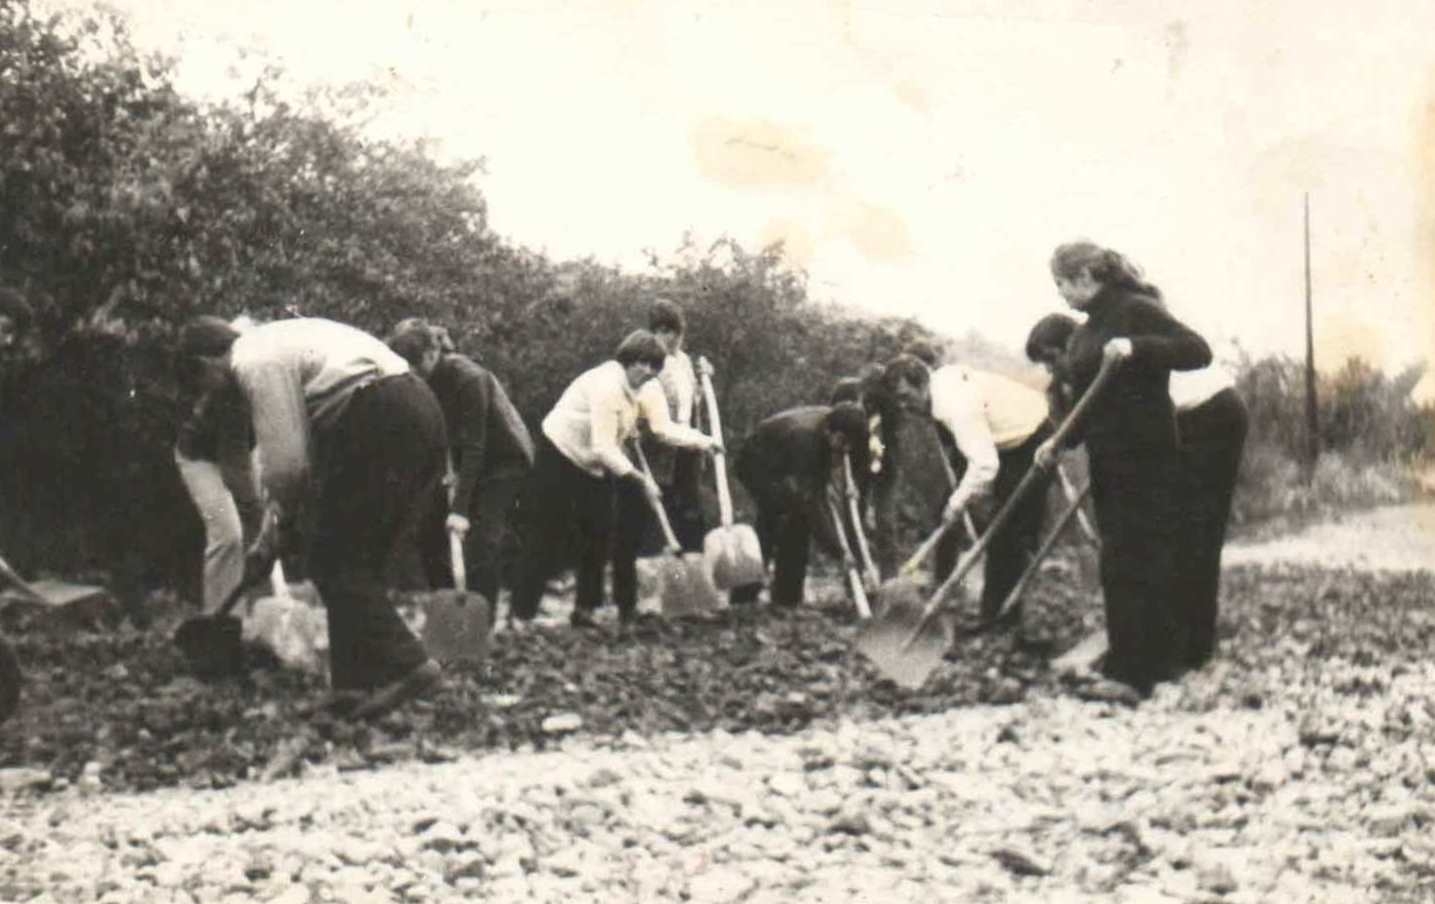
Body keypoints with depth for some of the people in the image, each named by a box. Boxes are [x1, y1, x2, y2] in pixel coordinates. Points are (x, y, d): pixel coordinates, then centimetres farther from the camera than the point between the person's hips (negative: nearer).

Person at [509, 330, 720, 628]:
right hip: (559, 456, -8)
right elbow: (603, 448, -33)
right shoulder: (607, 385, -30)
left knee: (599, 535, 5)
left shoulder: (646, 390, -4)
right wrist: (641, 479, -34)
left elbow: (666, 429, -14)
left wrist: (703, 442, -27)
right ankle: (520, 613, -3)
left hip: (593, 466, 8)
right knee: (545, 537, -7)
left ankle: (585, 610, 12)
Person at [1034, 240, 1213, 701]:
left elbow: (1197, 350, -19)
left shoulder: (1136, 311, -9)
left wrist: (1137, 348, -31)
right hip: (1108, 461, 9)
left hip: (1147, 459, -9)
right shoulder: (1083, 335, 16)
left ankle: (1131, 672, -8)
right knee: (1118, 563, 11)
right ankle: (1159, 662, 20)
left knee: (1141, 562, -8)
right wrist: (1059, 442, 4)